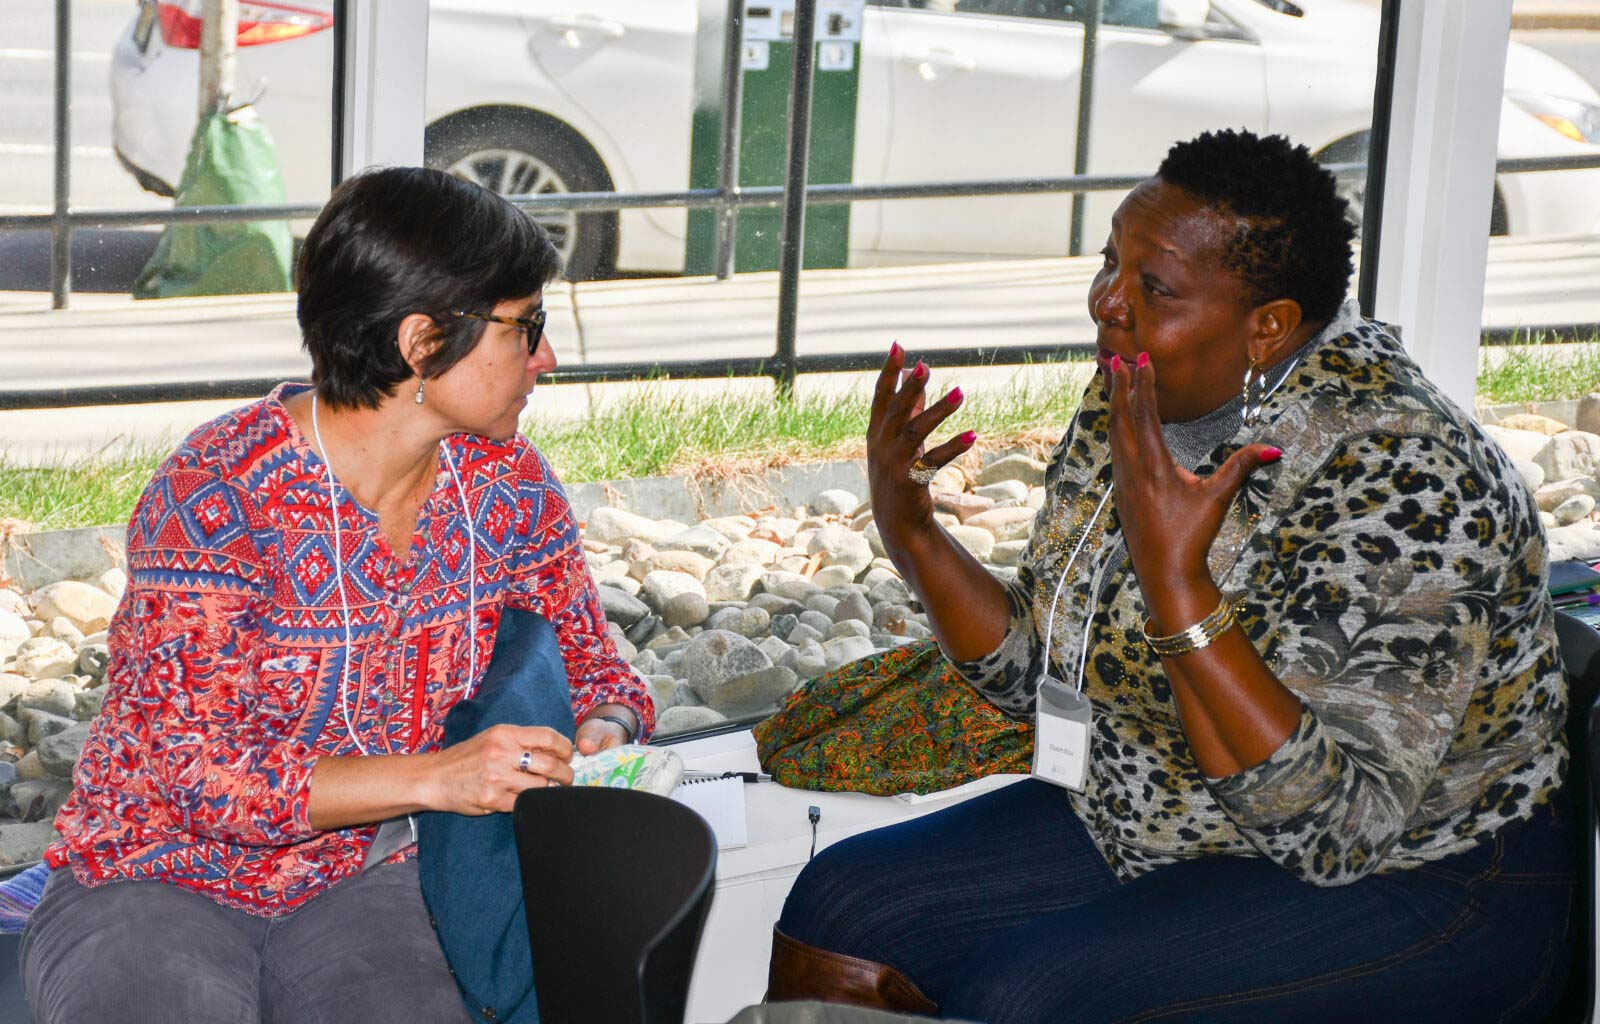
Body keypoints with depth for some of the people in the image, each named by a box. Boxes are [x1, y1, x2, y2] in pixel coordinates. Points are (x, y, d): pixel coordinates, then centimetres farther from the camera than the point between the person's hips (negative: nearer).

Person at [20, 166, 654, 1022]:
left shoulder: (508, 488, -2)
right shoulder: (216, 495, -20)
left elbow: (595, 670, 10)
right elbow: (197, 768, -22)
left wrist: (606, 735, -15)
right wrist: (435, 776, -31)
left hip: (360, 883, 4)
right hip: (155, 881, -4)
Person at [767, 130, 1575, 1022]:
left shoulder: (1399, 487, -26)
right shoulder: (1135, 402, -3)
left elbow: (1334, 828, -30)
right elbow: (1039, 673, 8)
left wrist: (1175, 586, -35)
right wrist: (908, 527, -7)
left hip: (1409, 880, -7)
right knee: (832, 907, -3)